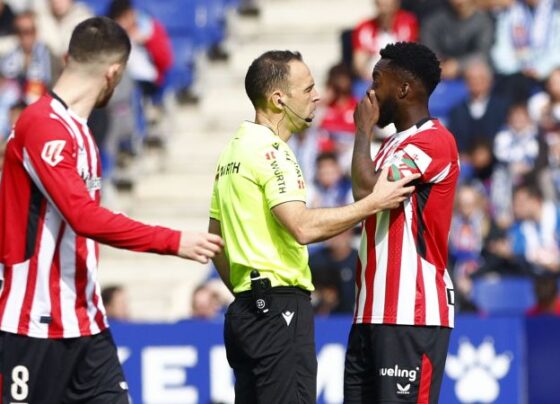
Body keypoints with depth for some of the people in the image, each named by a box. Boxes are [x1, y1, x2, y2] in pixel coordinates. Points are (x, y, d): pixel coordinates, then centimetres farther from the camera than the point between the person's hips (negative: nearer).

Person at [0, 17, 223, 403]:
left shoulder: (75, 127, 14)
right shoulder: (44, 125, -16)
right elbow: (84, 216, -25)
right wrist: (174, 242, -22)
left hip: (84, 324, 9)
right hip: (35, 324, -9)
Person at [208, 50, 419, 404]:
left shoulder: (234, 149, 17)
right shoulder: (269, 150, -12)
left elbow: (216, 240, 21)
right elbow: (303, 227, -23)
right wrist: (373, 203, -15)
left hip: (246, 308, 10)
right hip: (279, 306, -10)